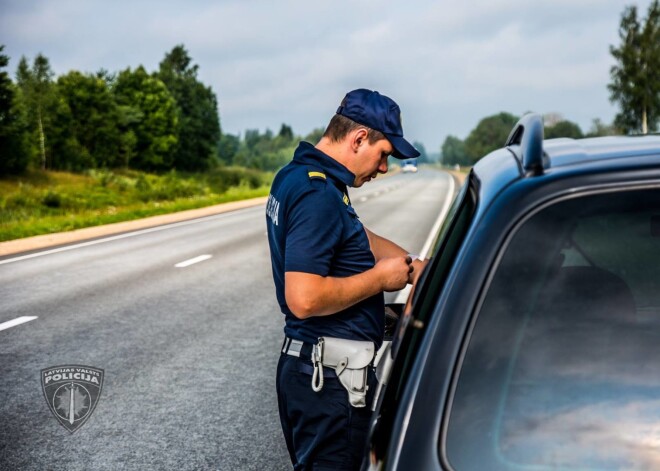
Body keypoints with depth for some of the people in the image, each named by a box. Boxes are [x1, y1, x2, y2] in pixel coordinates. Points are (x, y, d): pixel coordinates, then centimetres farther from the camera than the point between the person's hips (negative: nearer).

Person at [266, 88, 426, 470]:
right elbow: (304, 299, -29)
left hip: (304, 363, 10)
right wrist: (380, 277, -16)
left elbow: (357, 238, 22)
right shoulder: (318, 194, -22)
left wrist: (413, 266, 10)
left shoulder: (296, 176, 9)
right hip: (330, 374, -10)